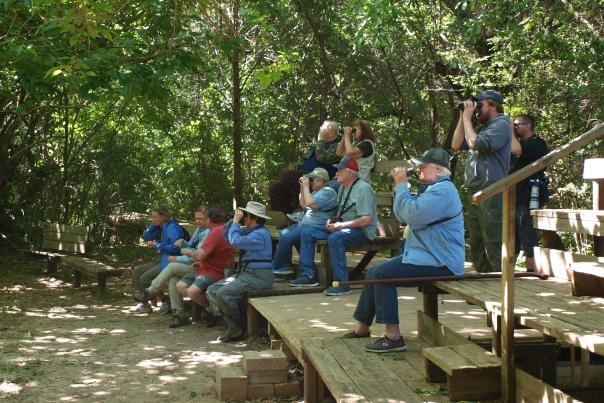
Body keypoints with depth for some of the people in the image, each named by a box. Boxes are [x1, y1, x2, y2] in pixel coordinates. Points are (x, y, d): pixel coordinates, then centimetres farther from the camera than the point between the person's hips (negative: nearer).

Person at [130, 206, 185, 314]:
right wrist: (154, 224, 4)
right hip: (162, 260, 11)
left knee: (144, 279, -16)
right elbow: (146, 236, 17)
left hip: (170, 262, -11)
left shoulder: (172, 227, -14)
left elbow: (176, 247, -24)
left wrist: (157, 246, -16)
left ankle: (166, 302, -2)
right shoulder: (162, 228, 15)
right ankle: (144, 304, 6)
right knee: (136, 272, 7)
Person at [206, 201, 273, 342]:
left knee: (223, 293, -25)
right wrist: (234, 220, 8)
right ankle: (233, 326, -4)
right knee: (212, 290, 2)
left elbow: (235, 241, -27)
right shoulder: (248, 230, 16)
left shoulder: (260, 234, -16)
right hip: (245, 273, 11)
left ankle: (240, 329, -6)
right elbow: (226, 233, 23)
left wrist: (236, 221, -14)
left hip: (259, 276, -11)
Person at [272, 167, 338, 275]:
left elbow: (310, 204, -24)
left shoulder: (328, 191, -13)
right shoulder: (317, 191, 20)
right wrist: (302, 187, 12)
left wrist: (306, 187, -15)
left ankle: (276, 268, -6)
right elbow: (303, 205, 21)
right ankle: (285, 265, 5)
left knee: (286, 237, -18)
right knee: (283, 233, 4)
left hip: (316, 227, -11)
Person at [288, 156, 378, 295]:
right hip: (342, 227, 10)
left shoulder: (363, 188, -15)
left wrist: (342, 225, -24)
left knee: (335, 238, -39)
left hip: (362, 230, -10)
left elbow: (367, 219, -23)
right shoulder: (343, 187, 14)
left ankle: (342, 284, -31)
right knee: (306, 230, 2)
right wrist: (332, 220, 0)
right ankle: (308, 275, 0)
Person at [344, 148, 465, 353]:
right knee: (374, 272, 10)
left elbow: (413, 216, -28)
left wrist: (402, 185, -15)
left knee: (382, 273, -22)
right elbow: (402, 216, 18)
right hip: (424, 255, 11)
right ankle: (363, 327, 20)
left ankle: (393, 337, -20)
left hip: (440, 264, -11)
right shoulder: (431, 188, 19)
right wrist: (399, 186, 6)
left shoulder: (443, 190, -16)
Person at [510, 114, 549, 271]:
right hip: (515, 199, 9)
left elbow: (516, 150, -25)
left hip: (528, 201, -9)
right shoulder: (520, 143, 23)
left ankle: (532, 272, -5)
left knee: (529, 241, -7)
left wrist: (510, 130, -13)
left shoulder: (537, 144, -8)